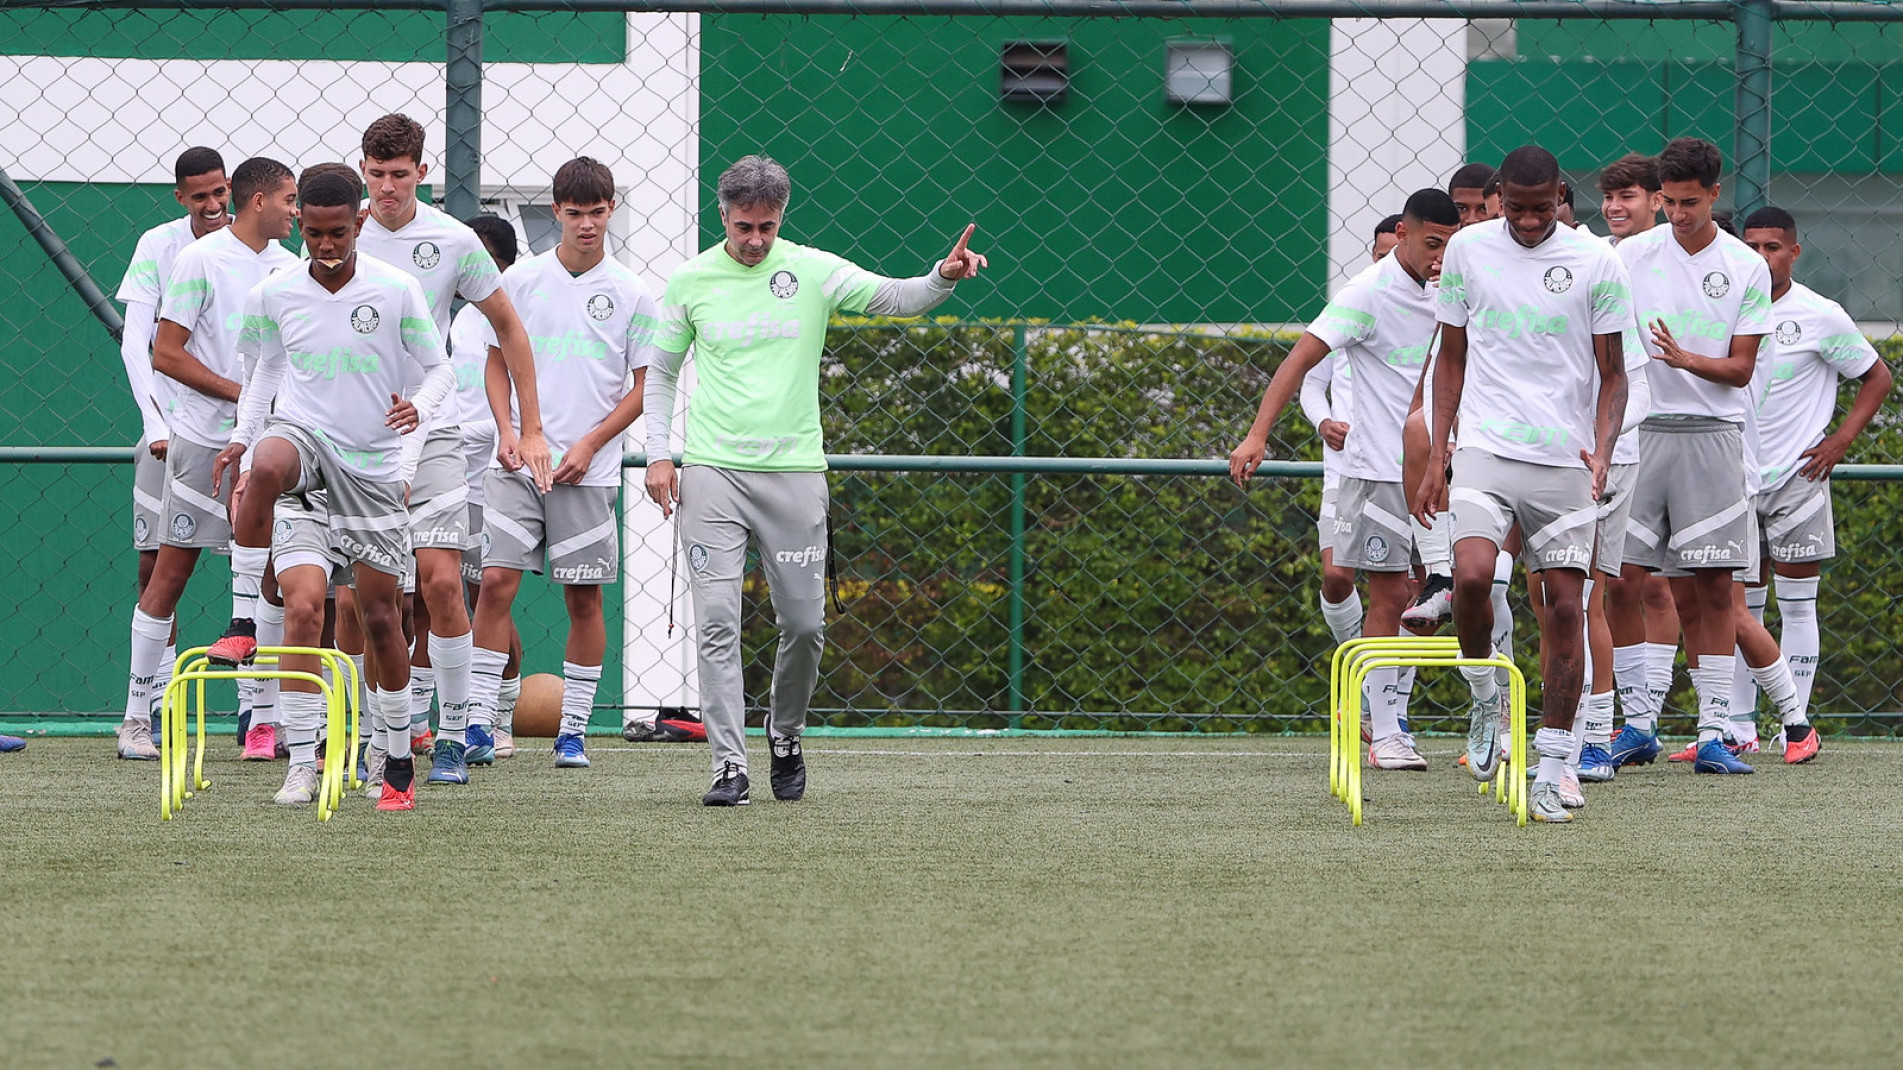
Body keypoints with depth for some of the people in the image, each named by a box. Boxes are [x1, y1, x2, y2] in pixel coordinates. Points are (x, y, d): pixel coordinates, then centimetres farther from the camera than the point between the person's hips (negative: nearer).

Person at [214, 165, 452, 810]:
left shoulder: (396, 290, -7)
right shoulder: (274, 296, -2)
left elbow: (440, 369, 2)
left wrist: (419, 406, -18)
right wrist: (242, 437, 4)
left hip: (373, 465, 1)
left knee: (379, 614, 8)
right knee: (304, 606, -27)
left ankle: (394, 757, 28)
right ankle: (300, 764, -18)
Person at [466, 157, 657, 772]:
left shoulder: (632, 295, 2)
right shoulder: (520, 281, 5)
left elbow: (644, 388, 4)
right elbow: (498, 364, 12)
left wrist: (589, 445, -7)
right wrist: (507, 431, -4)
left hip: (588, 471, -1)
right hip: (516, 465, 1)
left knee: (583, 597, 2)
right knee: (497, 581, -9)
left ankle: (573, 731, 10)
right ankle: (479, 721, -6)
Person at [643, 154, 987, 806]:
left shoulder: (813, 271, 2)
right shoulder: (690, 281, 5)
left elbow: (896, 298, -7)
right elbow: (660, 372, 14)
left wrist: (943, 278, -27)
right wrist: (658, 454, 3)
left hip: (793, 471, 0)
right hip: (711, 471, 0)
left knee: (804, 624, 2)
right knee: (716, 620, -10)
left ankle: (786, 736, 28)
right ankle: (729, 768, -9)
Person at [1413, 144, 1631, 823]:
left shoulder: (1596, 264, 0)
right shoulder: (1468, 251, 5)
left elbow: (1612, 374, 5)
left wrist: (1602, 448, -11)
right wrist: (1436, 456, 9)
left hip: (1567, 461, 0)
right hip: (1486, 451, 0)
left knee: (1564, 607, -3)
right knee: (1472, 575, -23)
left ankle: (1550, 775, 5)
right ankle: (1485, 698, 4)